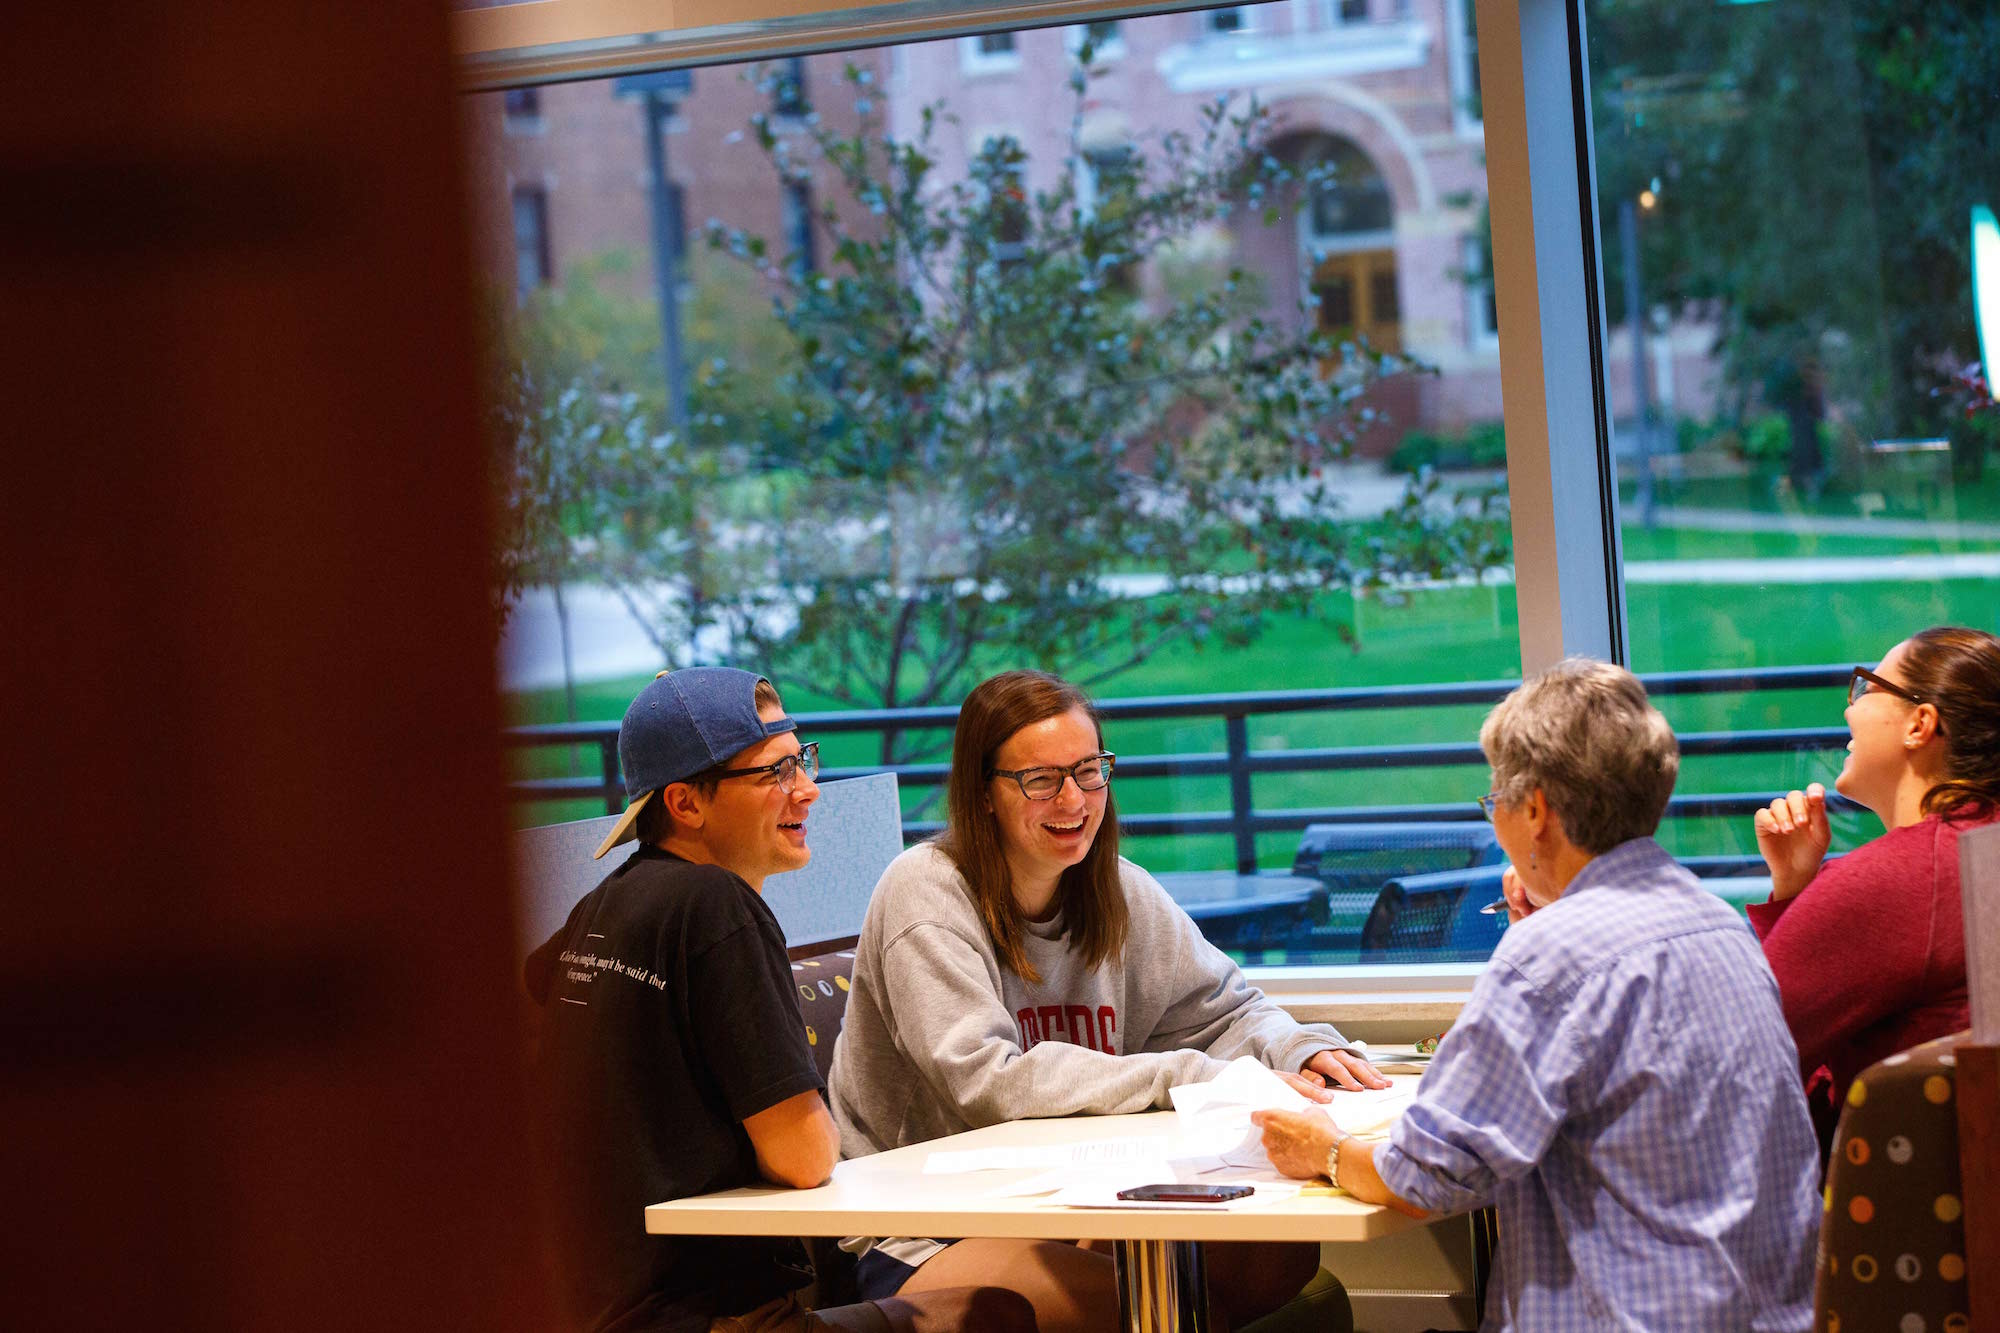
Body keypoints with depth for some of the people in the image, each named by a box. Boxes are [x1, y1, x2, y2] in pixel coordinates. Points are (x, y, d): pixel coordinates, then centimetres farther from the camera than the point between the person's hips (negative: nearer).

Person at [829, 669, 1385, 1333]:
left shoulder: (1120, 892, 7)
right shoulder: (925, 894, -12)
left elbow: (1225, 1010, 17)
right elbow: (988, 1083, -22)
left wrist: (1299, 1049, -8)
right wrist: (1186, 1078, -25)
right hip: (919, 1241, -7)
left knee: (1282, 1253, -13)